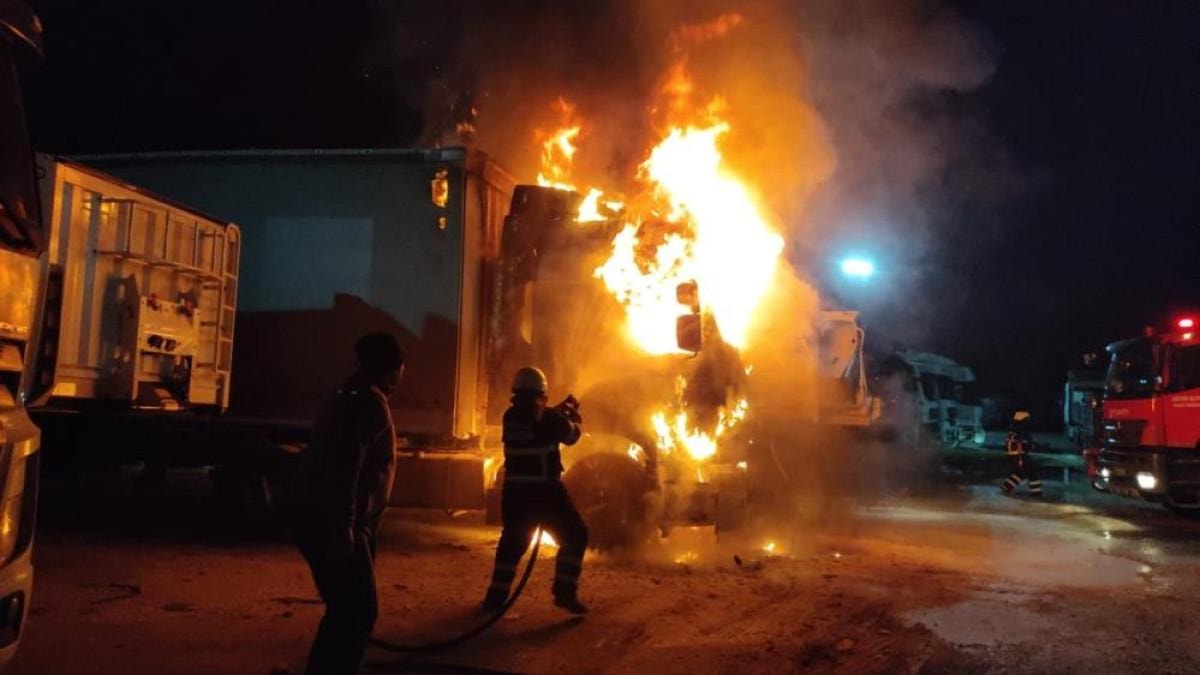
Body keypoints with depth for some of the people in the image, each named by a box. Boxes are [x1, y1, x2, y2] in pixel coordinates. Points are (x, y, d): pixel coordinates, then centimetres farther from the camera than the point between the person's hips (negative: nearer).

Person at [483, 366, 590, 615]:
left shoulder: (510, 416, 4)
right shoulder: (548, 417, -12)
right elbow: (571, 435, 4)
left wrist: (559, 410, 28)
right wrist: (574, 417, 23)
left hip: (515, 491, 5)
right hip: (544, 490, -5)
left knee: (512, 541, 20)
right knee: (574, 536, 9)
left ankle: (496, 596, 17)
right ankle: (565, 592, 2)